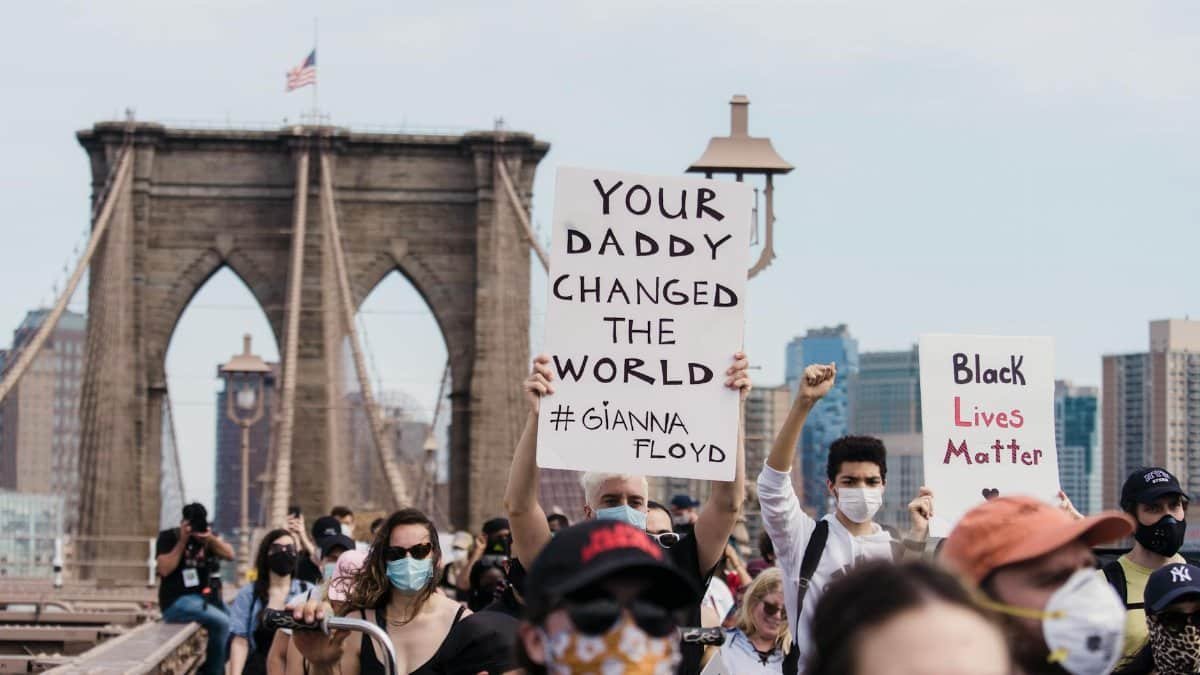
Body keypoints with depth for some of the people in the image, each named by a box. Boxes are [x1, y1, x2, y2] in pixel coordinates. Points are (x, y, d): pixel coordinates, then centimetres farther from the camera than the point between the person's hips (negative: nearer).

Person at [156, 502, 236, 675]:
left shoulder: (207, 536, 12)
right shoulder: (167, 537, -2)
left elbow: (230, 555, -2)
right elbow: (164, 569, -15)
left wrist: (211, 539, -19)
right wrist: (182, 541, -15)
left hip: (202, 598, 7)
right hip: (176, 602, -7)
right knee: (222, 622, -26)